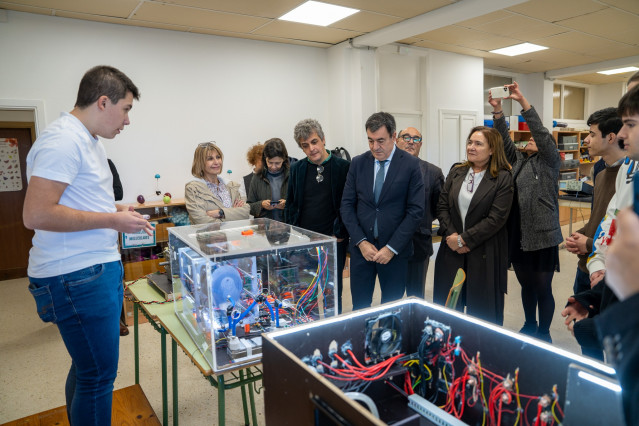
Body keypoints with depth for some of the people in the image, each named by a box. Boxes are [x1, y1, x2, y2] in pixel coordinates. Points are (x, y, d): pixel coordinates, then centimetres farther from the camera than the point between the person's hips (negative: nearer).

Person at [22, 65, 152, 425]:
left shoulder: (91, 142, 17)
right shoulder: (64, 140, -16)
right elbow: (36, 214, -23)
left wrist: (118, 211, 13)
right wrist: (112, 220, -17)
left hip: (97, 268, 10)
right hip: (78, 275, -10)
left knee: (88, 367, 21)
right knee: (99, 374, 0)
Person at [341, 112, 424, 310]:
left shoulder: (410, 164, -5)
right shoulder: (358, 163, 4)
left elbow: (415, 210, -8)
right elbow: (347, 205, 4)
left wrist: (392, 248, -12)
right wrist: (361, 241, -7)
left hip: (395, 250, -2)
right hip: (361, 248, 2)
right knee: (359, 307, 8)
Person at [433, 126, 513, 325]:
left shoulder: (503, 178, -6)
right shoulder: (456, 172, 8)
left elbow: (496, 218, -13)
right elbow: (442, 207, 5)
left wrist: (464, 239, -14)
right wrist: (451, 235, -9)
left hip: (485, 254, -4)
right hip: (452, 250, 4)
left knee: (482, 308, 7)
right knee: (447, 303, 9)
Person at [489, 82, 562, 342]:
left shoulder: (550, 161, -2)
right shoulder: (519, 160, 13)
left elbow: (542, 133, -16)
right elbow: (505, 140, 2)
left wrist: (523, 102, -22)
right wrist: (497, 111, -9)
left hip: (542, 236, -5)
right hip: (518, 235, 6)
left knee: (542, 288, 5)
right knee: (526, 285, 17)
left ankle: (544, 334, 21)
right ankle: (529, 327, 34)